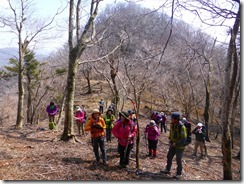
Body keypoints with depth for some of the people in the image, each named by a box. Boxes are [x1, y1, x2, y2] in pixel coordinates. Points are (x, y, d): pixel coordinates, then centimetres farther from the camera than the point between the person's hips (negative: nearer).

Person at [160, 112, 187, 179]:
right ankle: (167, 170, 31)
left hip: (180, 146, -7)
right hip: (173, 145, 7)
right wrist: (170, 142, 6)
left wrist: (176, 144, -21)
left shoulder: (181, 127, -25)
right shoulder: (172, 125, -1)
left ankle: (179, 174, 19)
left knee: (178, 160, 3)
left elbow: (184, 138, -25)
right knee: (169, 157, 14)